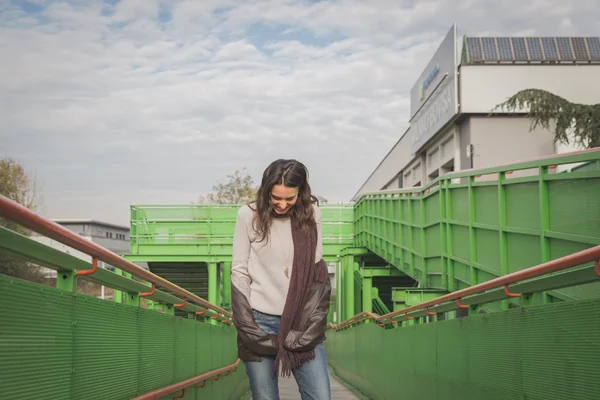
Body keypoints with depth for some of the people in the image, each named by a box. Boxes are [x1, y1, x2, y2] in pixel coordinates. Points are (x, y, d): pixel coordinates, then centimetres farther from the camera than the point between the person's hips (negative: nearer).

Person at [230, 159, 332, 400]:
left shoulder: (311, 214, 1)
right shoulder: (249, 215, -4)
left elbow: (317, 273, 3)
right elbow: (239, 273, -2)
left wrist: (311, 325, -5)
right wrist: (249, 328, -8)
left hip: (302, 322, 2)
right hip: (261, 321, -2)